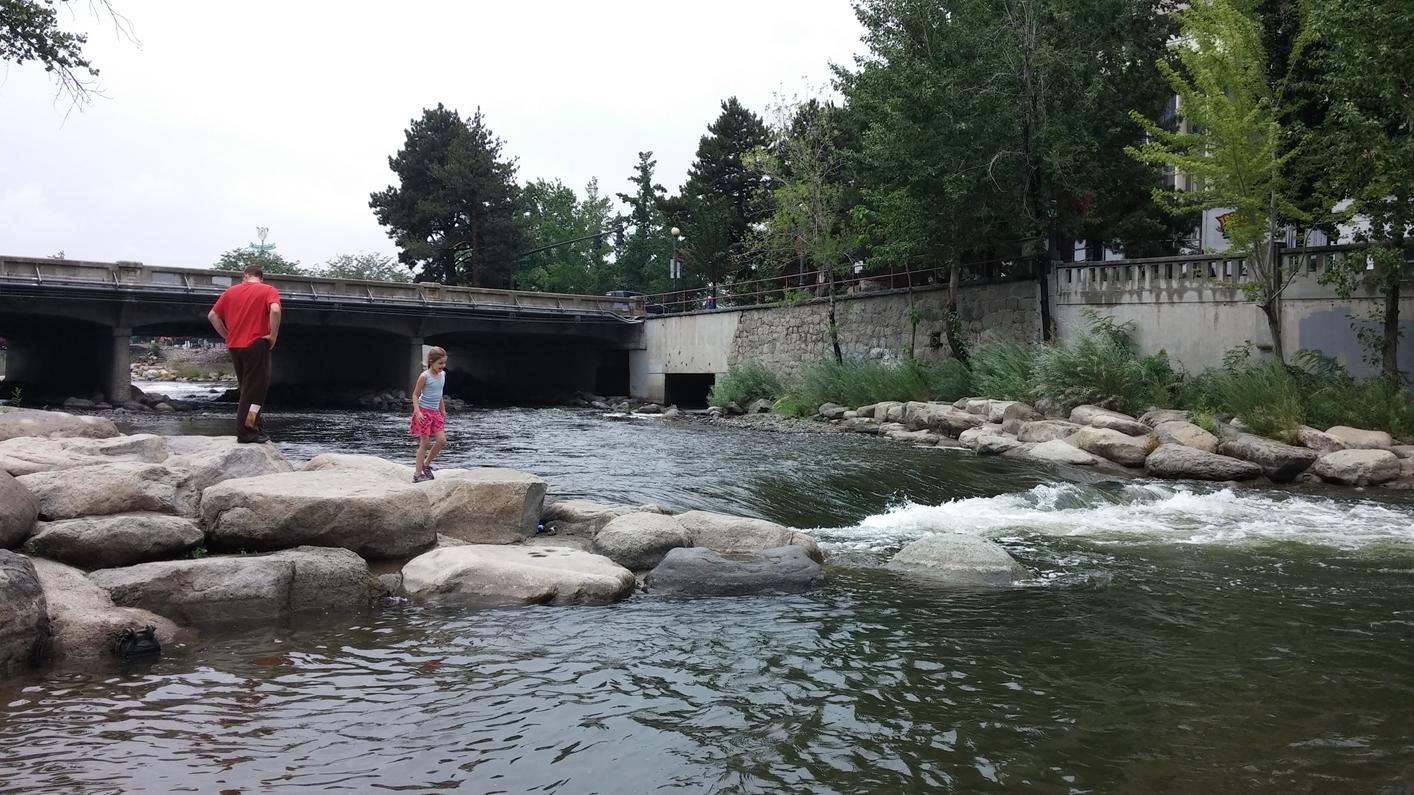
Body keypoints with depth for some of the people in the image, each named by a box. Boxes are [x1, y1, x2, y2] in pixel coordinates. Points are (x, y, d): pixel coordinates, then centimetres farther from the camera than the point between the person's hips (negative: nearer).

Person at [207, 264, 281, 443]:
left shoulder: (231, 291, 12)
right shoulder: (268, 290, -2)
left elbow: (212, 315, 8)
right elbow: (275, 310, -22)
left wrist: (227, 336, 12)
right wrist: (273, 335, -13)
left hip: (235, 346, 5)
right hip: (257, 345, -5)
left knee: (248, 389, 16)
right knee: (255, 389, 0)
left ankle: (255, 428, 20)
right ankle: (245, 432, -1)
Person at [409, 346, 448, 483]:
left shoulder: (443, 374, 5)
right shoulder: (424, 376, -14)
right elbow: (415, 395, -10)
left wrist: (443, 411, 21)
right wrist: (418, 412, -21)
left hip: (435, 412, 6)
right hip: (424, 411, -6)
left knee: (442, 441, -2)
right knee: (424, 443, -3)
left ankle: (426, 464, 18)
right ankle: (417, 474, 5)